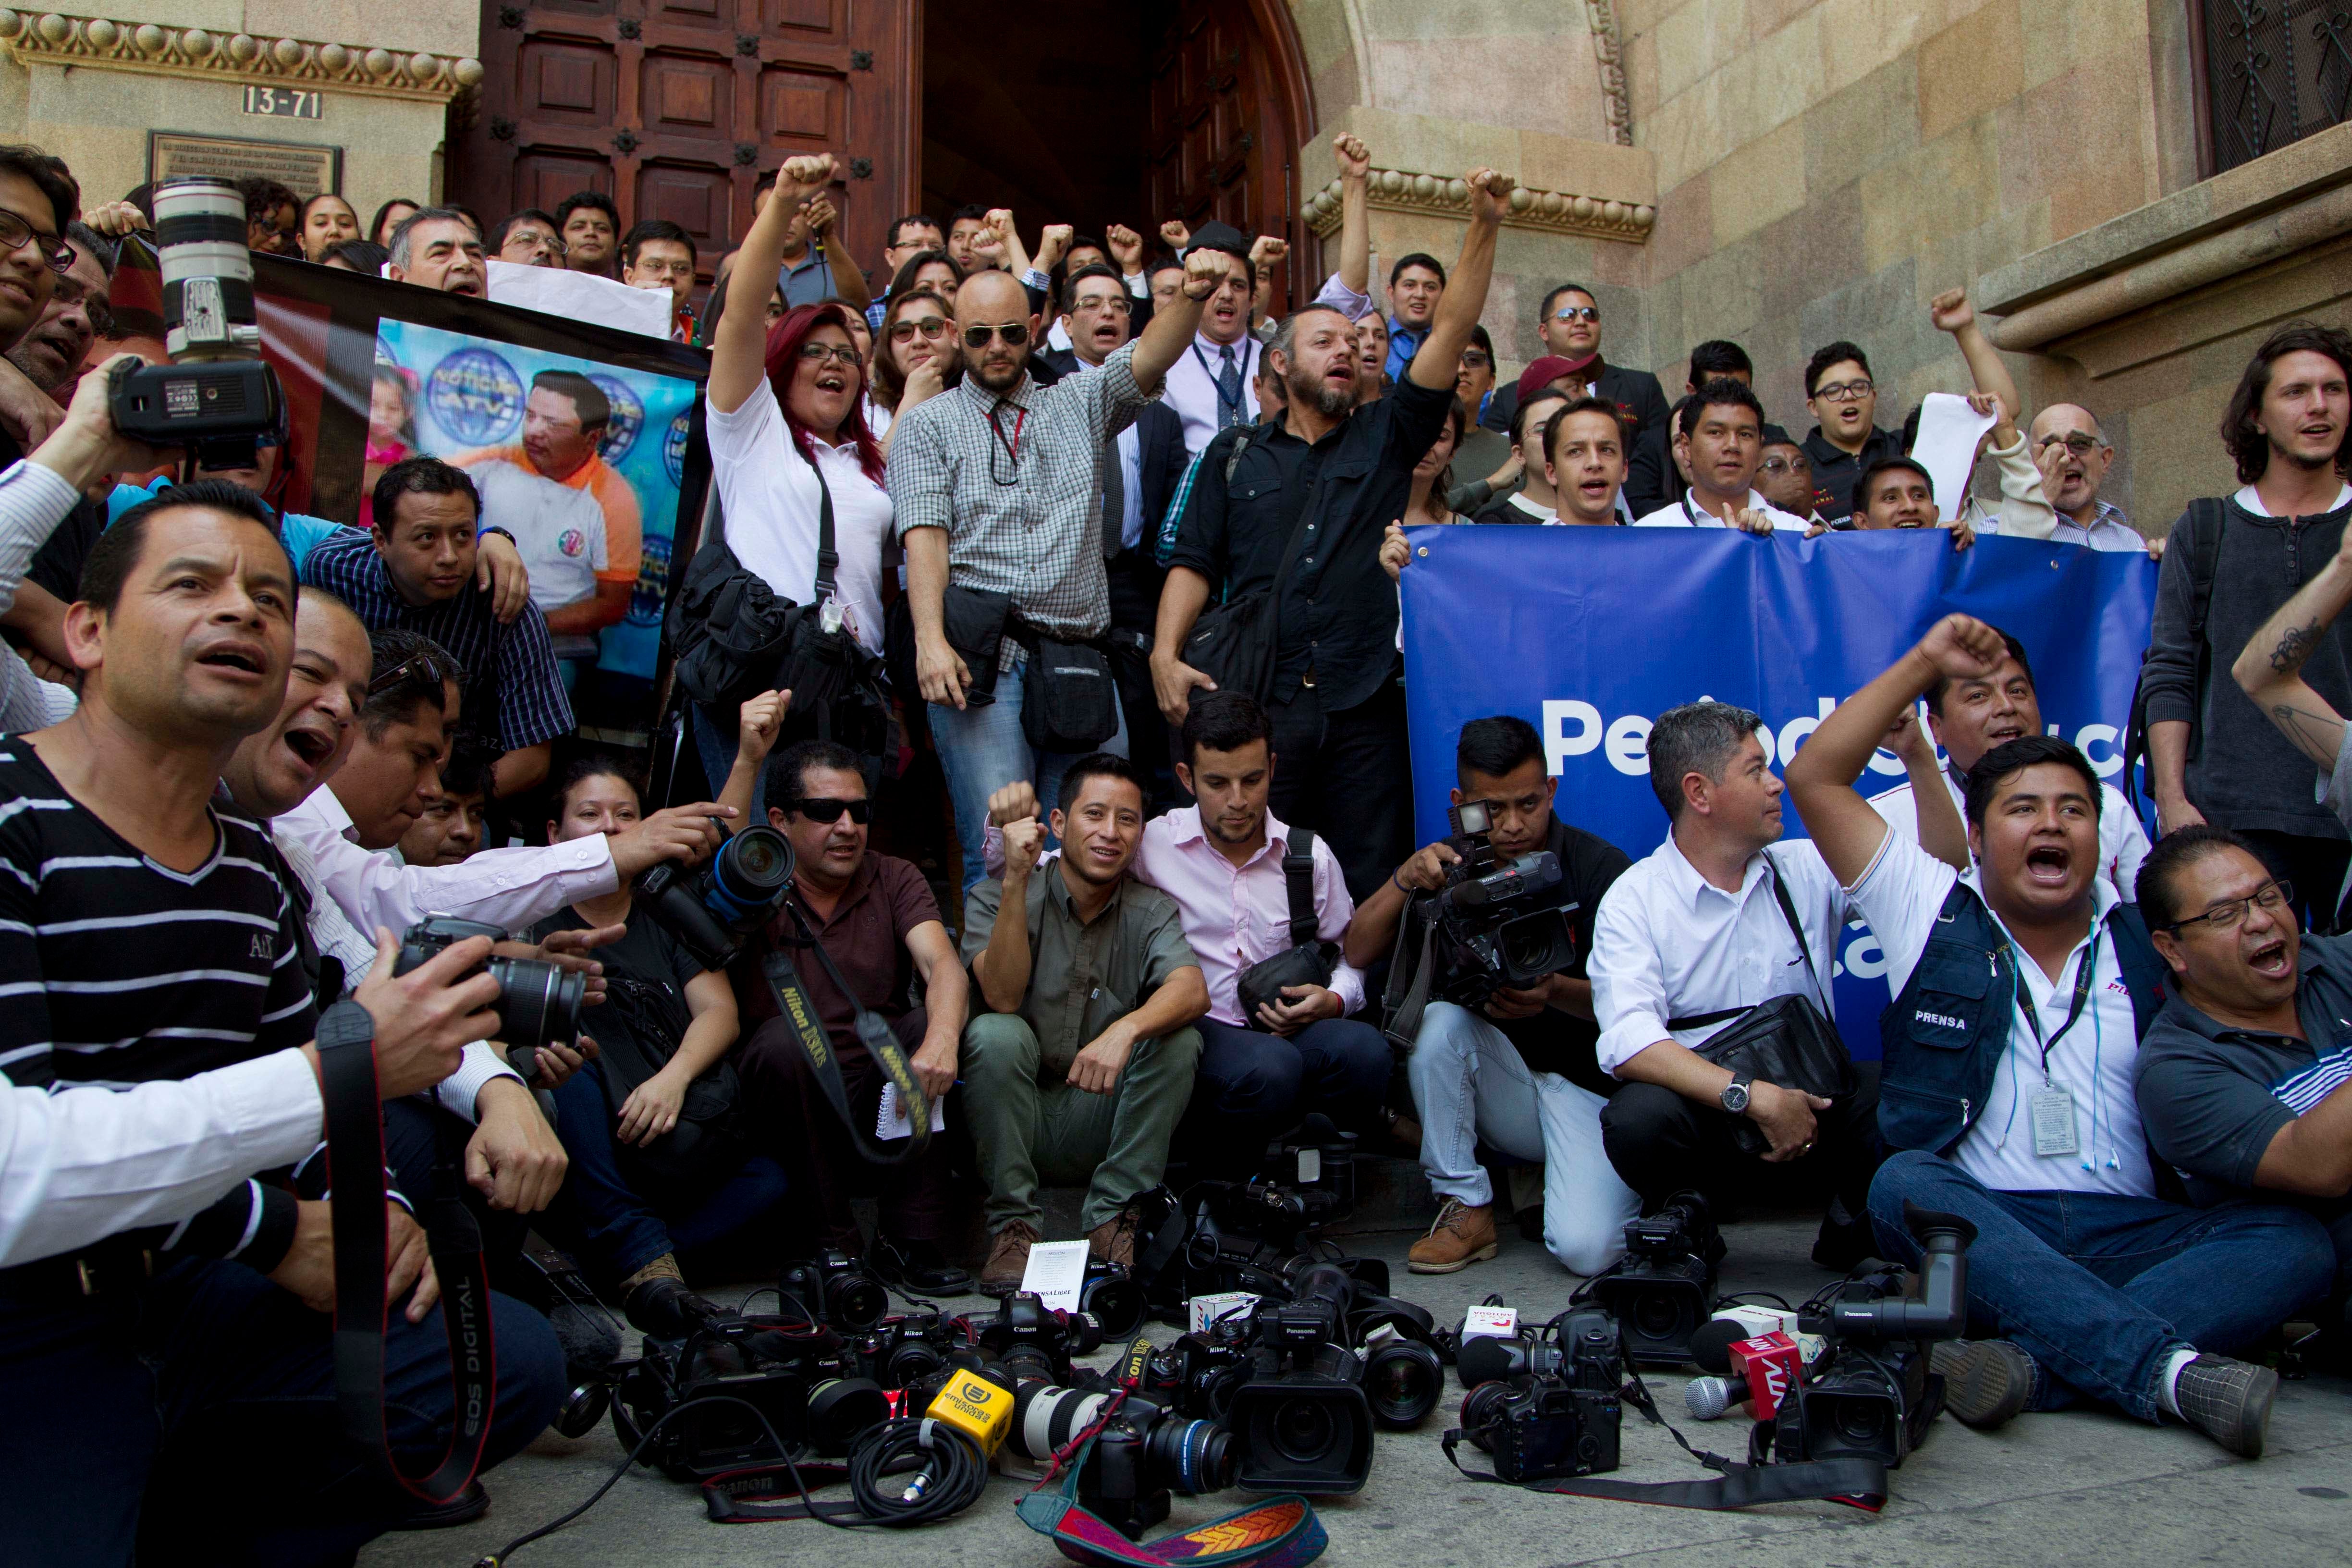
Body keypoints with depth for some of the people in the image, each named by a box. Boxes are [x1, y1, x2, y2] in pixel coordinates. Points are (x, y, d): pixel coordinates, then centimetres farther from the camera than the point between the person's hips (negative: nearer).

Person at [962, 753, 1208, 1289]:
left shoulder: (1150, 911, 0)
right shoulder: (994, 898, -4)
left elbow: (1192, 991, -20)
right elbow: (1002, 998, -21)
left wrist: (1126, 1029, -42)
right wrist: (1017, 881, -30)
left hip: (1102, 1129, 1)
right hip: (1015, 1122, -1)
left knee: (1177, 1039, -22)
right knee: (995, 1033, -29)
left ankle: (1111, 1218, -14)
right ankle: (1013, 1226, -18)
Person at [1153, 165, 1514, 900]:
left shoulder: (1385, 438, 13)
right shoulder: (1235, 453, 14)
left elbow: (1451, 330, 4)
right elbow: (1192, 562, 8)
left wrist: (1484, 226, -5)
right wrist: (1166, 653, -7)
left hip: (1366, 708, 1)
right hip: (1261, 703, 0)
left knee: (1371, 888, 2)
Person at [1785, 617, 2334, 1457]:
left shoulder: (2150, 946, 17)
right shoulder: (1934, 916, 11)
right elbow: (1816, 776, 6)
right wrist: (1924, 663, 8)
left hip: (2130, 1232, 2)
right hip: (1978, 1226, -2)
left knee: (2297, 1241, -23)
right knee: (1902, 1183, -32)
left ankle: (2030, 1364, -40)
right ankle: (2167, 1369, -41)